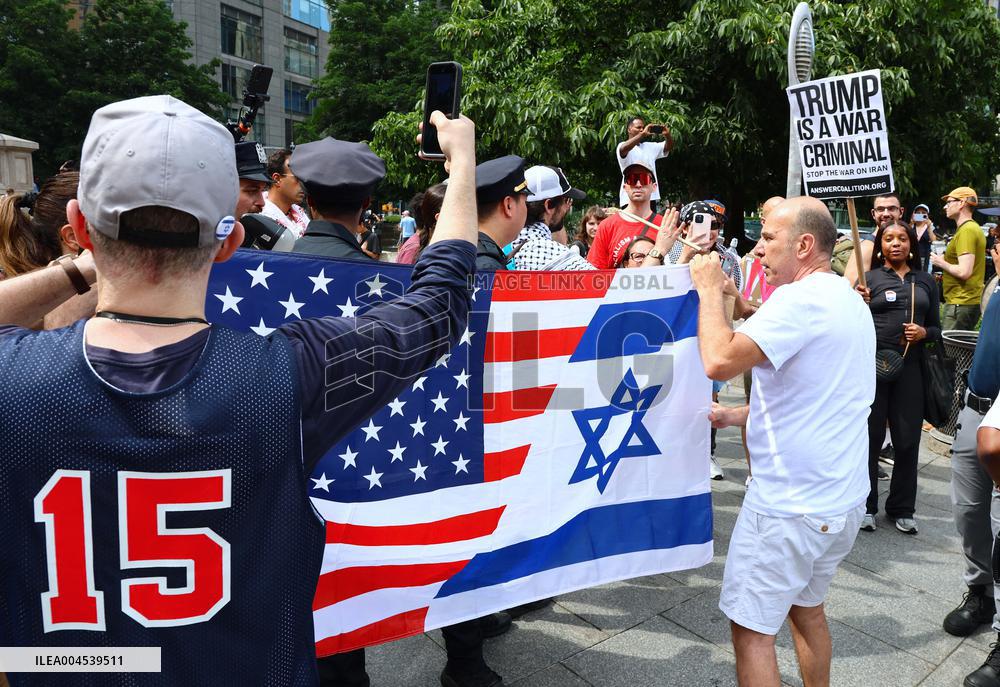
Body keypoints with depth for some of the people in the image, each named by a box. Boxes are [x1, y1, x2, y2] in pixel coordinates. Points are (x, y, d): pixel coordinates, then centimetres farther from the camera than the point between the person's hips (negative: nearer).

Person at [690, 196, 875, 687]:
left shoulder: (803, 299, -21)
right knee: (805, 606, 25)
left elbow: (719, 361, -31)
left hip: (790, 507, -10)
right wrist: (733, 416, 13)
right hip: (842, 499, 10)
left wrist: (709, 290, -15)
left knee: (751, 628, 4)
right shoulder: (849, 300, 11)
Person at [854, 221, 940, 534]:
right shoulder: (869, 278, 2)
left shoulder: (925, 281, 11)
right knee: (870, 437, 3)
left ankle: (901, 509, 21)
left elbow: (936, 327, 15)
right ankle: (865, 506, 15)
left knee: (907, 440, 6)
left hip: (910, 367, 3)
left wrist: (923, 332, -6)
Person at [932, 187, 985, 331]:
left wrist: (941, 263, -9)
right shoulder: (973, 227, 18)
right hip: (971, 301, 11)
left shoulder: (966, 230, -15)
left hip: (960, 303, -11)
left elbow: (964, 272, -24)